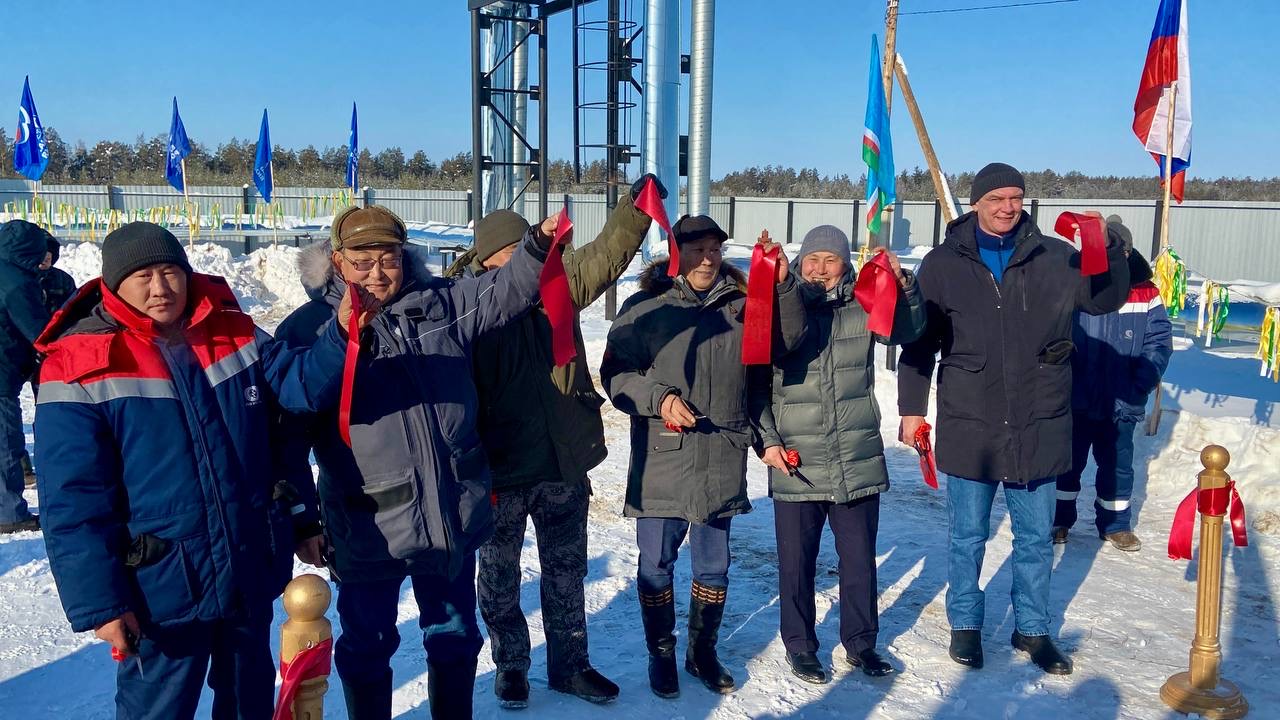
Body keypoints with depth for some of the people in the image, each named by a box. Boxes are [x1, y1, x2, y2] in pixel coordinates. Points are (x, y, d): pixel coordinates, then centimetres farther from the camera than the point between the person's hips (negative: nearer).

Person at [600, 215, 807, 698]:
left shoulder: (740, 305, 6)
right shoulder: (645, 307, -2)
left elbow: (785, 338, -7)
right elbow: (616, 374, -3)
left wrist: (782, 286, -19)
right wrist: (659, 399, -17)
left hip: (723, 463, 3)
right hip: (660, 461, -2)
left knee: (714, 566, 15)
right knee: (657, 563, 9)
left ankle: (703, 651, 34)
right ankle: (661, 654, 29)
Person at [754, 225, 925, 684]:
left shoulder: (863, 307, 3)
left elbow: (908, 330, -13)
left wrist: (902, 284, -30)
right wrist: (767, 439, -7)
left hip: (859, 463, 2)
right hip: (796, 466, -1)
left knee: (860, 559, 13)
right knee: (797, 562, 8)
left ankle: (860, 643, 32)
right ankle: (800, 646, 27)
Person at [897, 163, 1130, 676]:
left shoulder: (1054, 258, 3)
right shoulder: (943, 264, -1)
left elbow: (1105, 299, 3)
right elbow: (918, 343, 2)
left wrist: (1109, 248, -15)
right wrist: (912, 409, 1)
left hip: (1039, 427, 2)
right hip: (969, 427, -1)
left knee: (1036, 538, 14)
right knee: (967, 536, 11)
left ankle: (1032, 628, 32)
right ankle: (965, 624, 30)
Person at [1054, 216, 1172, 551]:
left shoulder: (1146, 295, -5)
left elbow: (1159, 345, -4)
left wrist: (1136, 391, -14)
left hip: (1120, 406, 1)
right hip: (1074, 400, -1)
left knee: (1117, 465, 14)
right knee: (1068, 460, 13)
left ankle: (1115, 523, 32)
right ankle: (1060, 519, 29)